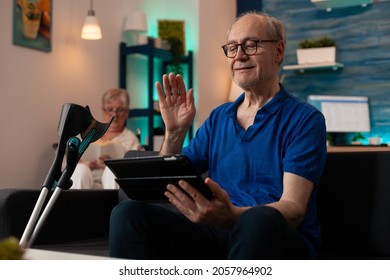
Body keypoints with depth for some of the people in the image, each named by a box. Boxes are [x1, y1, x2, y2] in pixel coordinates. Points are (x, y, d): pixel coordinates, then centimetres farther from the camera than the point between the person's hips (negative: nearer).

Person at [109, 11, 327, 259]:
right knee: (129, 213, -19)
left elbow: (293, 209, -14)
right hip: (219, 235, 4)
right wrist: (174, 132, -2)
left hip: (278, 241, -4)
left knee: (258, 220, -40)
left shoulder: (305, 120, 0)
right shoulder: (218, 118, 18)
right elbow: (167, 183, 15)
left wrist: (231, 216, -33)